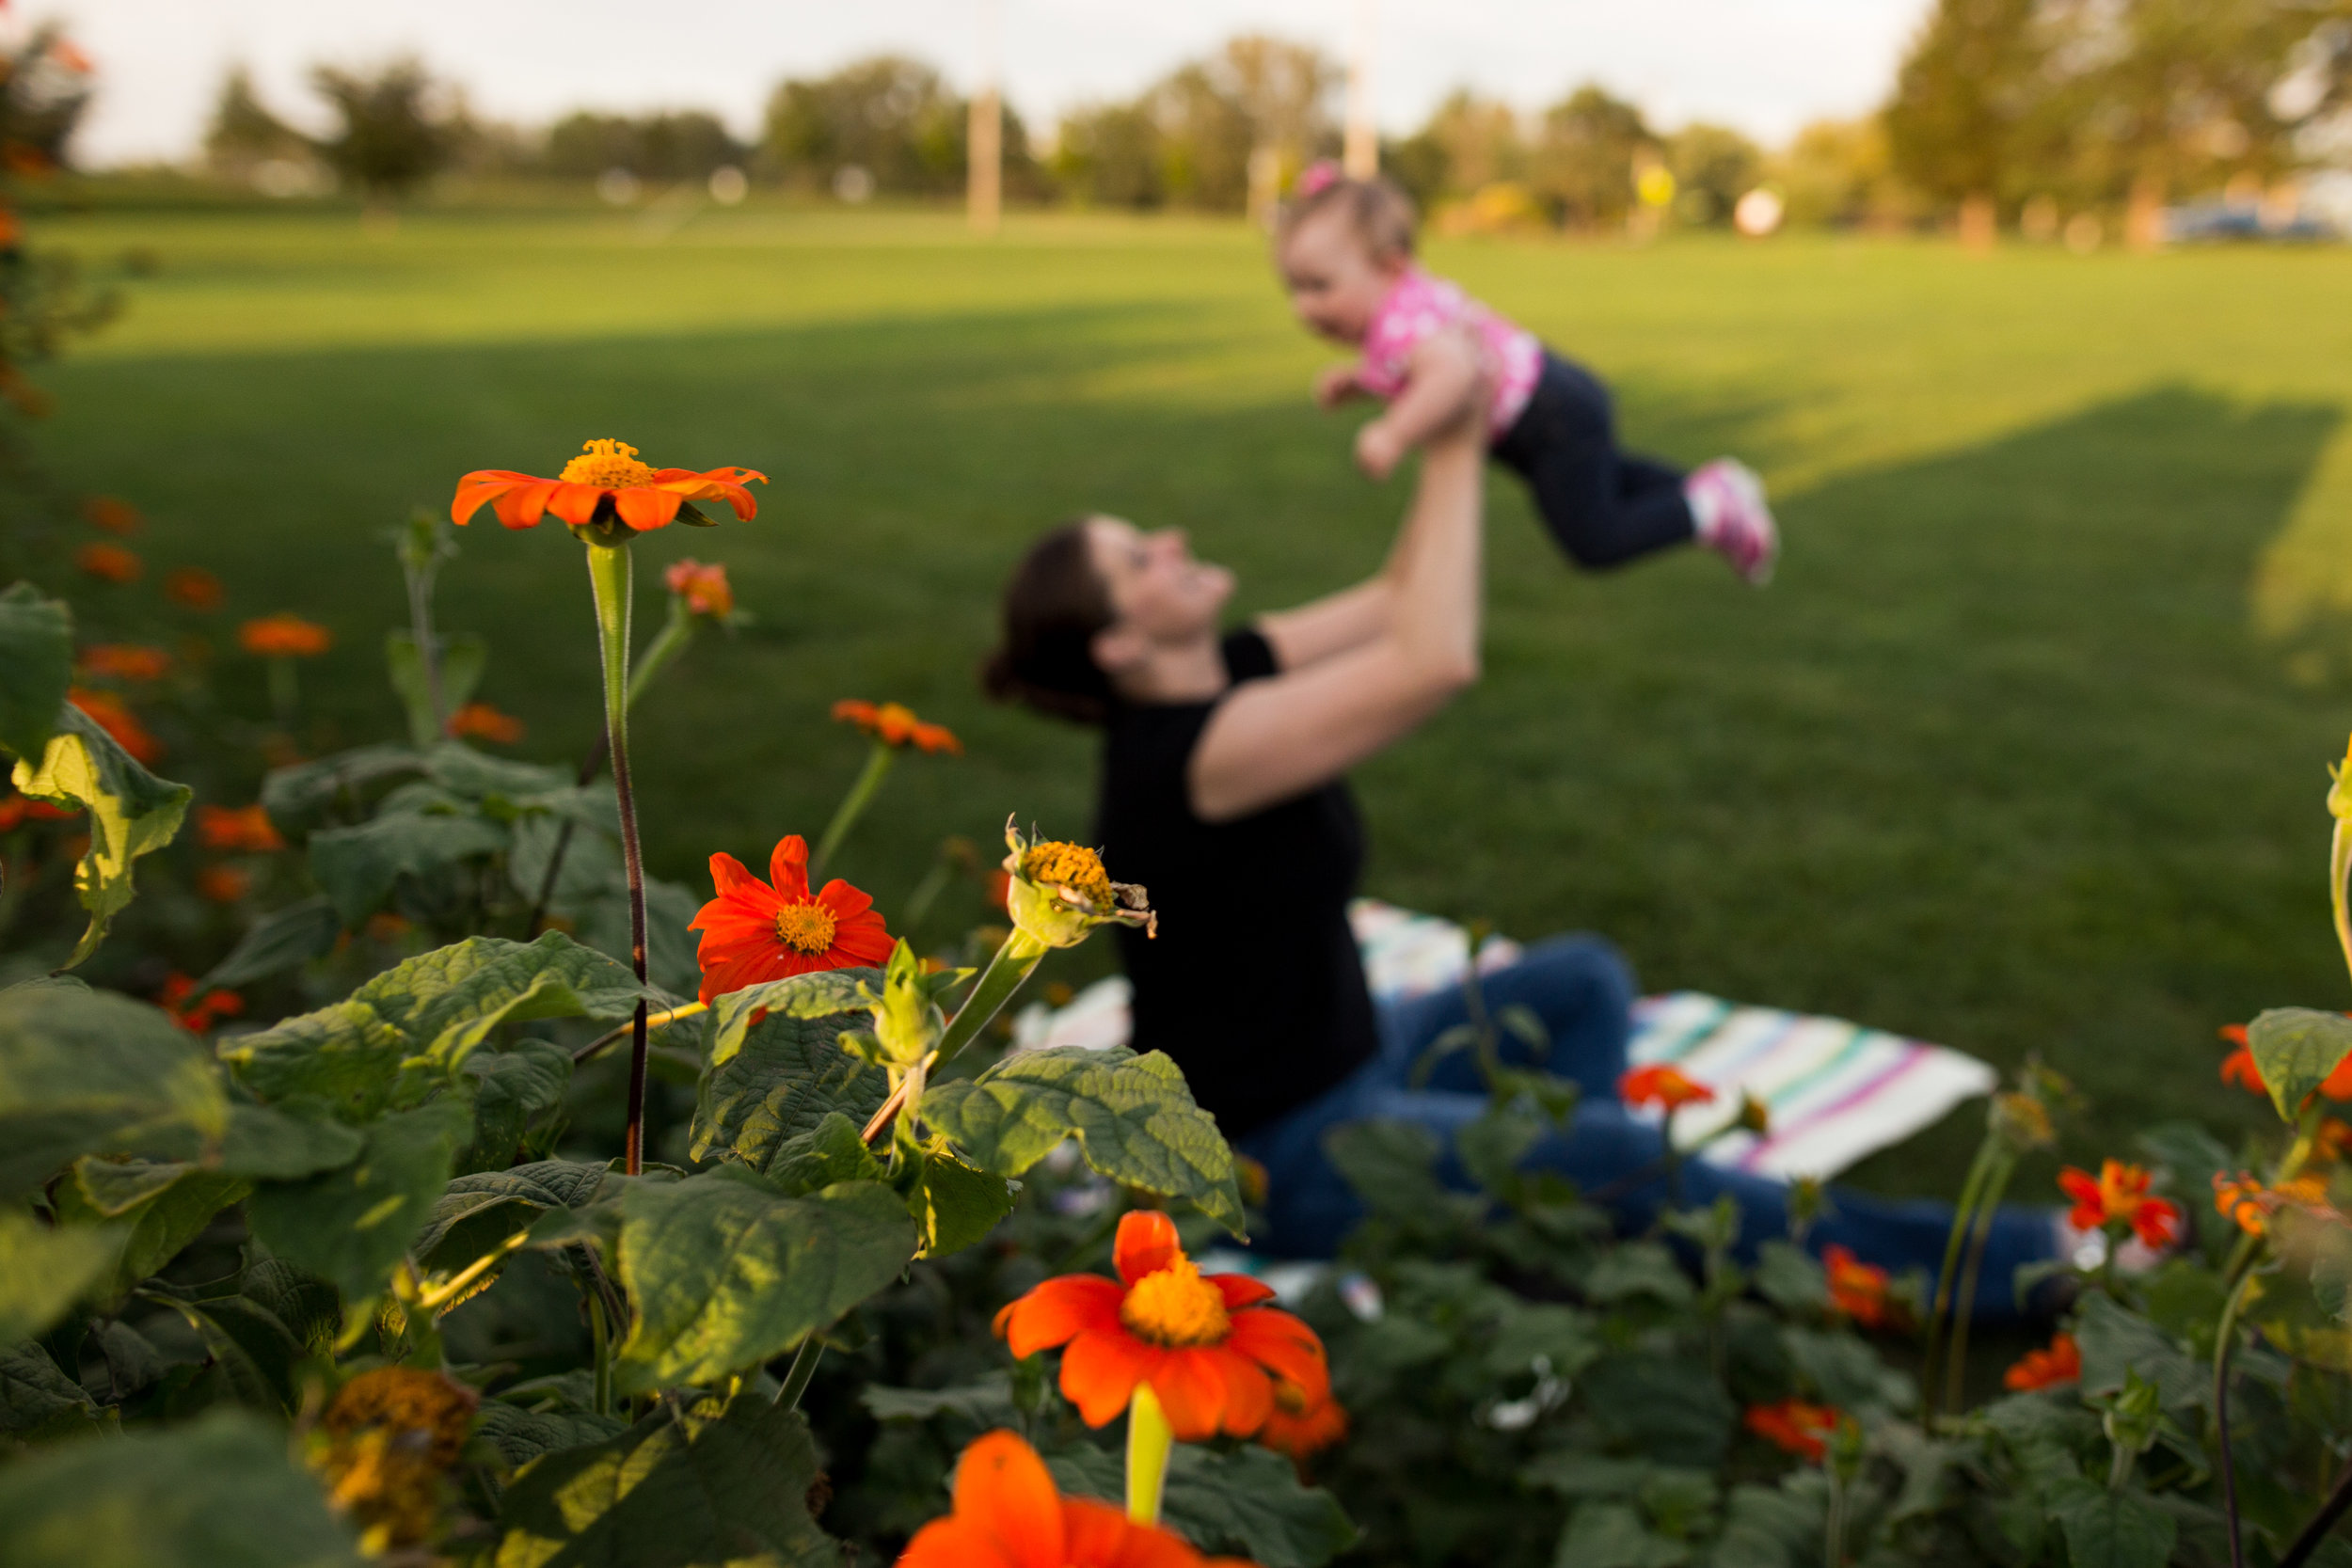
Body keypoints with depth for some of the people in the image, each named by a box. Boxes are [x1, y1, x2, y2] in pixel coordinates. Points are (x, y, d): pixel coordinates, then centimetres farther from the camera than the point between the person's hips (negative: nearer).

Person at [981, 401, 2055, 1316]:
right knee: (1613, 1154, -15)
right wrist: (1453, 451, -26)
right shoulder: (1190, 748, -29)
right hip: (1282, 1154, -10)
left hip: (1348, 1059, 10)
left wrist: (1463, 436, -6)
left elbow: (1397, 600, 6)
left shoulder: (1222, 674, -1)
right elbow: (1438, 661, -37)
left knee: (1583, 978, 12)